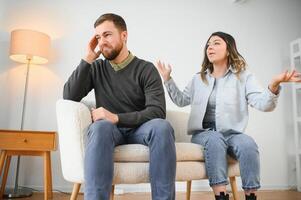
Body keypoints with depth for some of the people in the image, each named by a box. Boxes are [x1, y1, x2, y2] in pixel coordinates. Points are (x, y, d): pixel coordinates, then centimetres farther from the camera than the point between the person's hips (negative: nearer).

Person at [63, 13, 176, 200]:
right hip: (109, 130, 1)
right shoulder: (96, 68, 9)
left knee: (162, 126, -34)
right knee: (101, 126, -35)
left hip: (139, 130, -1)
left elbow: (157, 112, -13)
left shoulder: (146, 69, -2)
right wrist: (88, 59, -7)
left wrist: (116, 118, -25)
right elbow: (69, 96, -3)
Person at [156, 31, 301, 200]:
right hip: (204, 133, 1)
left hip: (232, 133, -1)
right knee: (215, 140, -35)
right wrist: (168, 79, 12)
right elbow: (181, 100, 21)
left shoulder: (243, 76, 4)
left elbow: (263, 104, -10)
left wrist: (274, 85, -30)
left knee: (248, 143, -34)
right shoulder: (198, 78, 15)